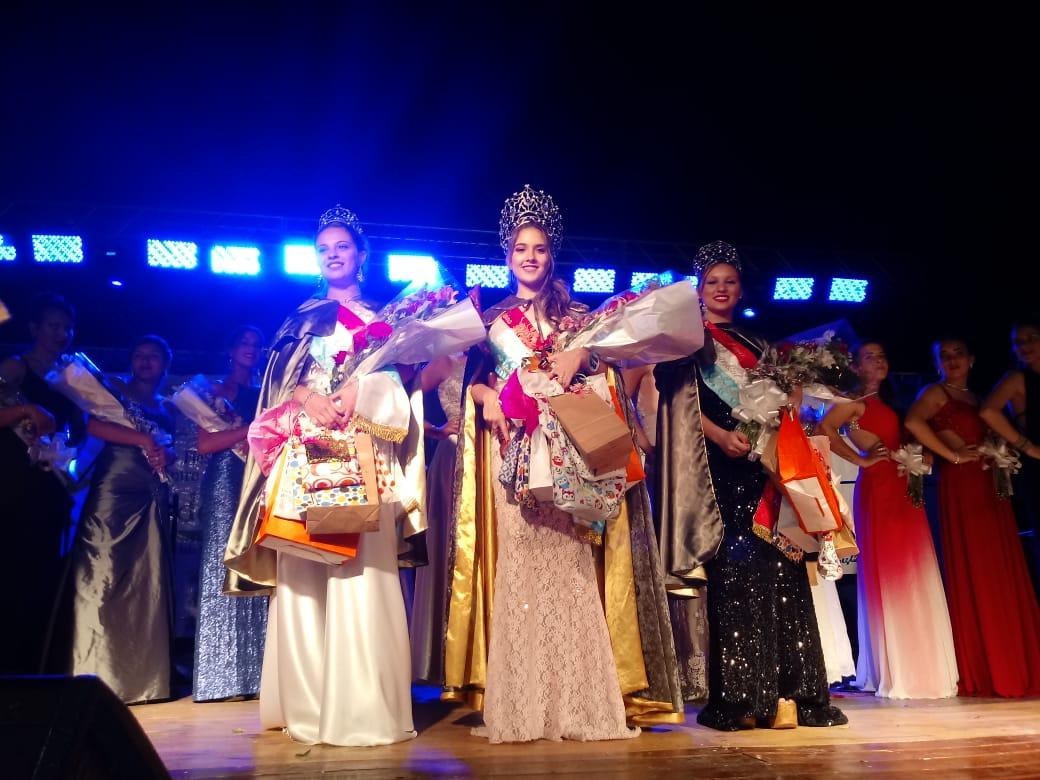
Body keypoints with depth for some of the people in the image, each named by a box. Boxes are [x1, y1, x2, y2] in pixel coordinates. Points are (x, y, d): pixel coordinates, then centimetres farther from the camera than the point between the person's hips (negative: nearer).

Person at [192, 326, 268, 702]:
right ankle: (222, 676, -3)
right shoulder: (215, 390, 7)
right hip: (227, 486, -4)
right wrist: (252, 429, -12)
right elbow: (205, 444, -7)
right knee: (224, 573, -6)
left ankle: (253, 674, 2)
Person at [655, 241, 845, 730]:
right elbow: (681, 402, -4)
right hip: (719, 466, -5)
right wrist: (720, 435, -18)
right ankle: (739, 697, -7)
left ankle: (784, 691, 2)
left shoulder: (755, 346, 24)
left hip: (764, 465, 5)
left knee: (779, 570, -2)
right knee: (736, 570, -11)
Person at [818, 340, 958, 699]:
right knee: (888, 579, -6)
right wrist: (860, 459, -13)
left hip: (903, 490, 8)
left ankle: (919, 669, 16)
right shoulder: (855, 403, -3)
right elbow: (825, 429, -20)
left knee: (915, 582, 8)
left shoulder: (888, 404, 21)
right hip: (877, 490, -8)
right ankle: (896, 673, 0)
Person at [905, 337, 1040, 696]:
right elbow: (913, 422, -21)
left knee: (1005, 577, 6)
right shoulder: (935, 392, -1)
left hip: (991, 486, 7)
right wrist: (953, 456, -16)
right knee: (975, 579, -7)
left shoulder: (976, 398, 22)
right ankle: (981, 673, -2)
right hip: (961, 487, -7)